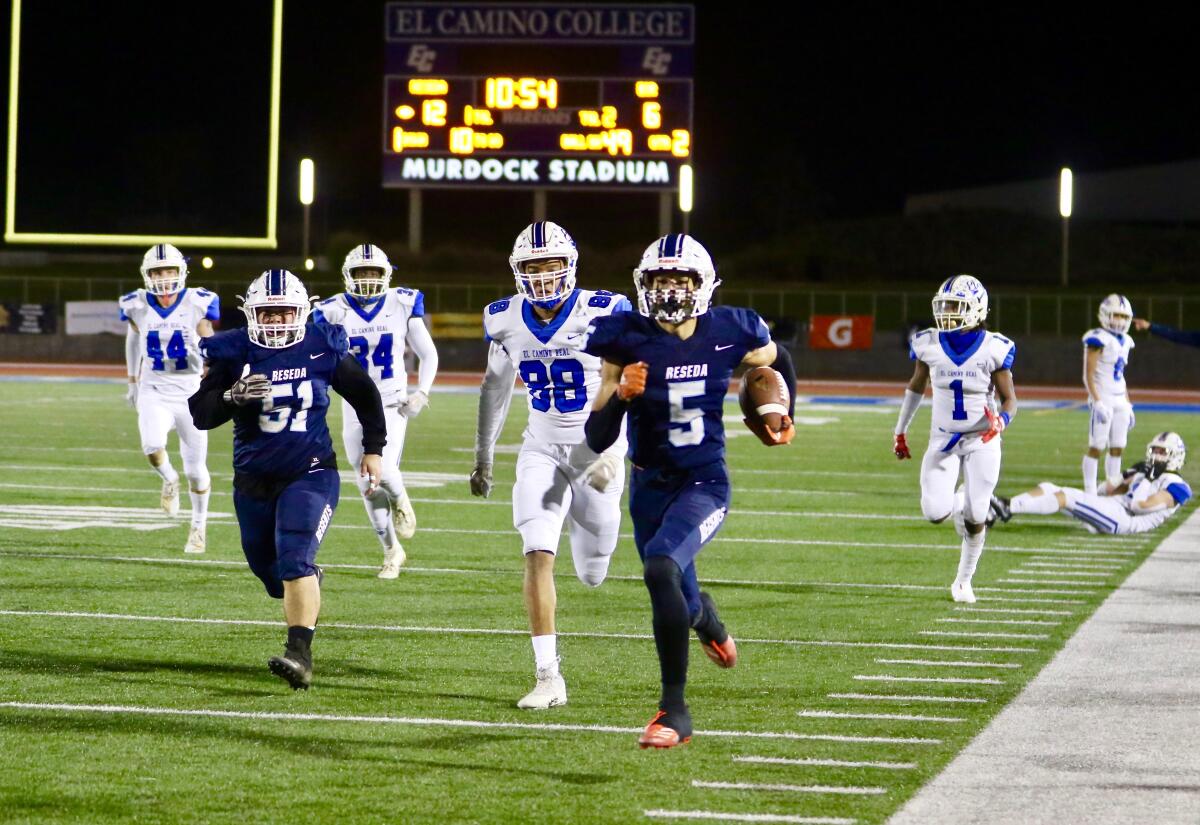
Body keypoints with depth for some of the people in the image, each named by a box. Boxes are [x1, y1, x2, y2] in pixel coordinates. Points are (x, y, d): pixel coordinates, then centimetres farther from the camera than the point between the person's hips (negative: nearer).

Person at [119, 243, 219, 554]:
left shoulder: (197, 303, -11)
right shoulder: (138, 306, -4)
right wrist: (133, 382, 22)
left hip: (190, 393, -1)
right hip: (154, 392, 1)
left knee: (196, 468, 7)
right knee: (152, 445, -28)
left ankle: (198, 527, 30)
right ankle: (169, 479, 6)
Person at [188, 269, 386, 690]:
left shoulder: (323, 349, -6)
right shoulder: (233, 353, -6)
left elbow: (365, 395, 11)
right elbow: (200, 414, -8)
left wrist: (373, 449, 12)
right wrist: (231, 397, -28)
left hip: (310, 475, -3)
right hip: (254, 481, 3)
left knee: (294, 564, -22)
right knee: (272, 575, 15)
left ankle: (300, 655, -25)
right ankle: (310, 581, 50)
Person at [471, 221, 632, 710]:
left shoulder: (603, 315, -18)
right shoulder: (507, 322, -5)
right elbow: (495, 388, 12)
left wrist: (615, 451, -29)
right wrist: (483, 458, 16)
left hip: (598, 451, -2)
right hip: (543, 452, 2)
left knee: (592, 576, 11)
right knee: (538, 555, -18)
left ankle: (586, 518, 49)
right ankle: (548, 677, -16)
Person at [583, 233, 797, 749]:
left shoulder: (729, 334, -10)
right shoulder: (627, 341, -11)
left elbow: (777, 361, 16)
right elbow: (597, 440, -10)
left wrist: (784, 418, 26)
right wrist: (620, 394, -27)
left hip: (704, 483, -3)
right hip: (650, 487, 3)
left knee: (660, 570, -30)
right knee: (679, 603, 19)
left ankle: (674, 708, -20)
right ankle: (704, 615, 63)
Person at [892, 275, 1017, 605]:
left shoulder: (993, 349, -13)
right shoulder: (929, 344, -5)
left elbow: (1009, 399, -5)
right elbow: (916, 387, 13)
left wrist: (1001, 421, -28)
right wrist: (900, 431, 18)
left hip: (981, 441, -2)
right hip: (943, 438, 2)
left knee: (975, 519, -2)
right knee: (935, 512, -13)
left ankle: (963, 580, 20)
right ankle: (958, 501, 26)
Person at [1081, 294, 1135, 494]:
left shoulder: (1124, 341, 15)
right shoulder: (1099, 339, -10)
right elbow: (1088, 375, -13)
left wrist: (1128, 406, 19)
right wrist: (1097, 402, -20)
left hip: (1119, 401, 8)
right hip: (1103, 400, -8)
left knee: (1117, 448, 9)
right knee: (1096, 447, -6)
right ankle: (1090, 492, -4)